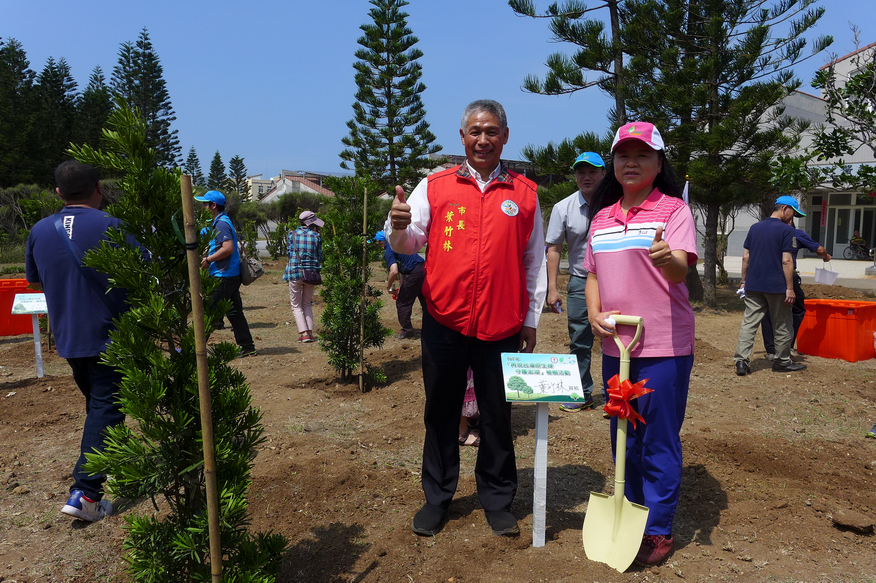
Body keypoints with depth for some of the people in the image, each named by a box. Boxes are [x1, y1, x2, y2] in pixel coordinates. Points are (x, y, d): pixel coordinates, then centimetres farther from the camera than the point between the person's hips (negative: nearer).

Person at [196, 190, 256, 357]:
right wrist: (207, 255, 12)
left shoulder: (221, 223, -13)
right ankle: (247, 347, 13)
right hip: (230, 275, 10)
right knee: (235, 313, 11)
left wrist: (208, 259, -16)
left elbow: (228, 248, -24)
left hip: (224, 277, -10)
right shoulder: (219, 222, 18)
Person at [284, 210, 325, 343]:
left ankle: (304, 333, -5)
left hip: (295, 273, -1)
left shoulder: (292, 235, -1)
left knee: (296, 306, 8)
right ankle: (310, 332, 8)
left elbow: (289, 252, 8)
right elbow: (320, 257, 4)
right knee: (307, 304, 17)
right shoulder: (316, 236, -2)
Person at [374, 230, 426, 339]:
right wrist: (402, 286, 28)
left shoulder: (388, 252, -7)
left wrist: (388, 286, -2)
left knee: (402, 302, 6)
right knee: (425, 300, 21)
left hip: (414, 274, -9)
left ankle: (407, 330, 12)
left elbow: (394, 272, -20)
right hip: (423, 268, 9)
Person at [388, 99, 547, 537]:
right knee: (441, 414, 11)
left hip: (502, 326, 0)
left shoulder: (524, 193, 7)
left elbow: (534, 263, 9)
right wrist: (399, 227, -24)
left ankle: (497, 500, 28)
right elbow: (407, 245, -1)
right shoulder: (435, 186, 4)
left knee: (497, 417, 10)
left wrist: (531, 320, 7)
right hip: (444, 322, 0)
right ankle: (437, 497, 29)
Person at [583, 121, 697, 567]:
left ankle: (658, 530, 19)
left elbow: (680, 269, -20)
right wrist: (595, 314, -3)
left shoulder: (673, 209, -5)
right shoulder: (601, 217, 10)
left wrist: (667, 259, -43)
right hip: (615, 345, 5)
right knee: (623, 439, 16)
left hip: (664, 346, -5)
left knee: (659, 441, 3)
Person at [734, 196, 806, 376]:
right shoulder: (787, 230, -8)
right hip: (776, 286, -4)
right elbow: (786, 261, -13)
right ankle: (782, 362, 22)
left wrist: (744, 281, 14)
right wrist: (790, 288, -10)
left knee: (749, 323, 2)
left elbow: (746, 257, 9)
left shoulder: (754, 228, 9)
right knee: (782, 326, 11)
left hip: (753, 286, 5)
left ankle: (741, 360, -6)